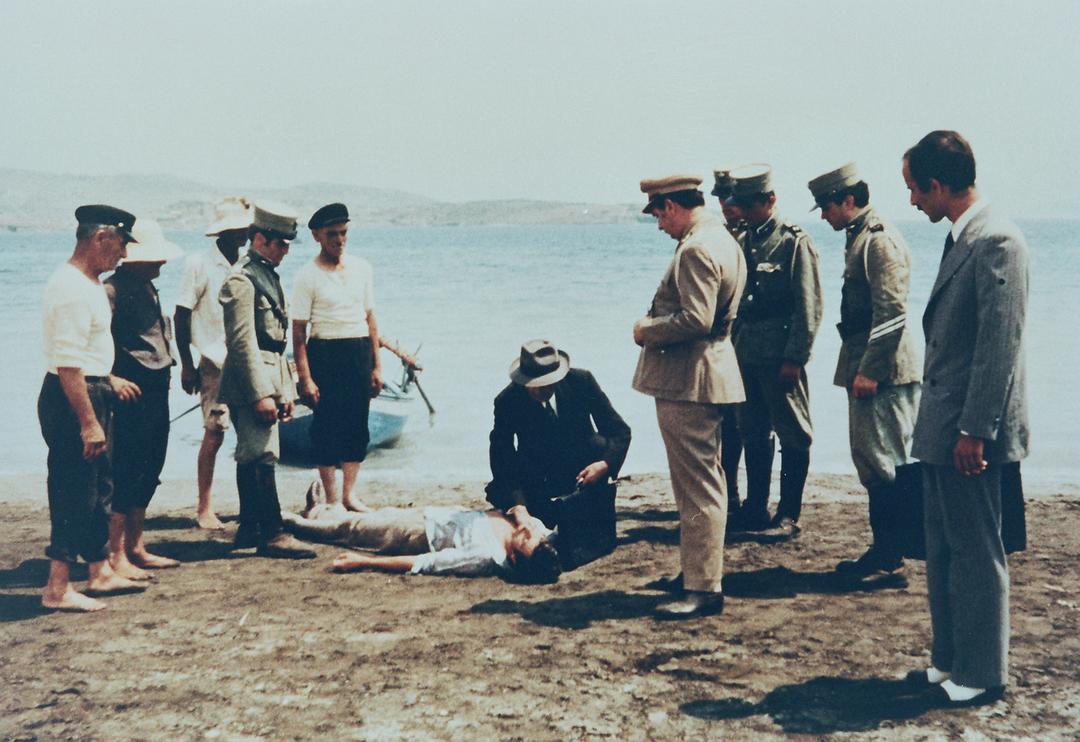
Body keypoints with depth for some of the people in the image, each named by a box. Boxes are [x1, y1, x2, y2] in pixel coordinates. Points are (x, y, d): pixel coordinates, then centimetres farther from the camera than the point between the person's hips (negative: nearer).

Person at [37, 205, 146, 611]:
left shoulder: (87, 283, 13)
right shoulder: (72, 289, -20)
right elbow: (68, 364, -25)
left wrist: (108, 380, 30)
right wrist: (89, 422, -26)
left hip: (89, 392, 11)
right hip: (71, 399, -11)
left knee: (98, 487, 17)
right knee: (73, 494, -5)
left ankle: (100, 573, 29)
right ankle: (58, 589, 3)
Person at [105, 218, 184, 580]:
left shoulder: (148, 287, 17)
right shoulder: (114, 289, -13)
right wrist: (114, 381, -25)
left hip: (156, 388, 10)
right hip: (132, 390, -10)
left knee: (149, 469, 13)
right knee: (127, 471, -6)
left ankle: (136, 548, 22)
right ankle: (116, 555, 0)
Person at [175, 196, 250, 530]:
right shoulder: (200, 264, -4)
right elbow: (181, 316, -3)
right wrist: (186, 365, -6)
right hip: (215, 362, -5)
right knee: (214, 433, -4)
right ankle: (205, 508, 6)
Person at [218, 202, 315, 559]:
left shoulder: (268, 276, 19)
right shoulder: (241, 280, -12)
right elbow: (242, 342, -18)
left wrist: (285, 391, 20)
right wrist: (261, 393, -22)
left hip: (268, 381, 10)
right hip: (251, 384, -10)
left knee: (253, 457, 13)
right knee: (262, 457, -9)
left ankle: (249, 529, 19)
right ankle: (271, 534, -6)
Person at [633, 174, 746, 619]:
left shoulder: (695, 249, -19)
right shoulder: (724, 241, 15)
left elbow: (695, 320, -26)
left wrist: (647, 330, -11)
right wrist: (655, 326, 13)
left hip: (687, 382, -11)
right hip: (710, 373, 11)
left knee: (697, 485, -7)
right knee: (704, 480, 18)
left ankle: (703, 588, -1)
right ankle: (700, 570, 30)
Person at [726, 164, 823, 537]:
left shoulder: (795, 242, -8)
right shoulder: (743, 242, 12)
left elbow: (809, 309, -12)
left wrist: (794, 359, -16)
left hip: (780, 357, -7)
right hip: (746, 353, 7)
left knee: (793, 435, 3)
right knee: (753, 435, 14)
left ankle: (788, 515, 11)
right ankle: (755, 510, 24)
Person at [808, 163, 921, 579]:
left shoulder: (881, 240, -14)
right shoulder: (859, 238, 17)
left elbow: (891, 313, -21)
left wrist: (870, 370, -22)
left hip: (883, 372, -10)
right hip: (865, 369, 10)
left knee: (883, 461, -4)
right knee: (869, 460, 14)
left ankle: (889, 556, 3)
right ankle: (884, 549, 22)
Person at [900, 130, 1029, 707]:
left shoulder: (997, 242, -17)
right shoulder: (961, 239, 13)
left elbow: (1001, 344, -21)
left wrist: (975, 432, -21)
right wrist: (936, 423, 17)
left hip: (968, 430, -10)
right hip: (941, 428, 10)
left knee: (976, 554, 2)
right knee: (943, 550, 17)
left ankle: (982, 675, 14)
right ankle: (949, 661, 29)